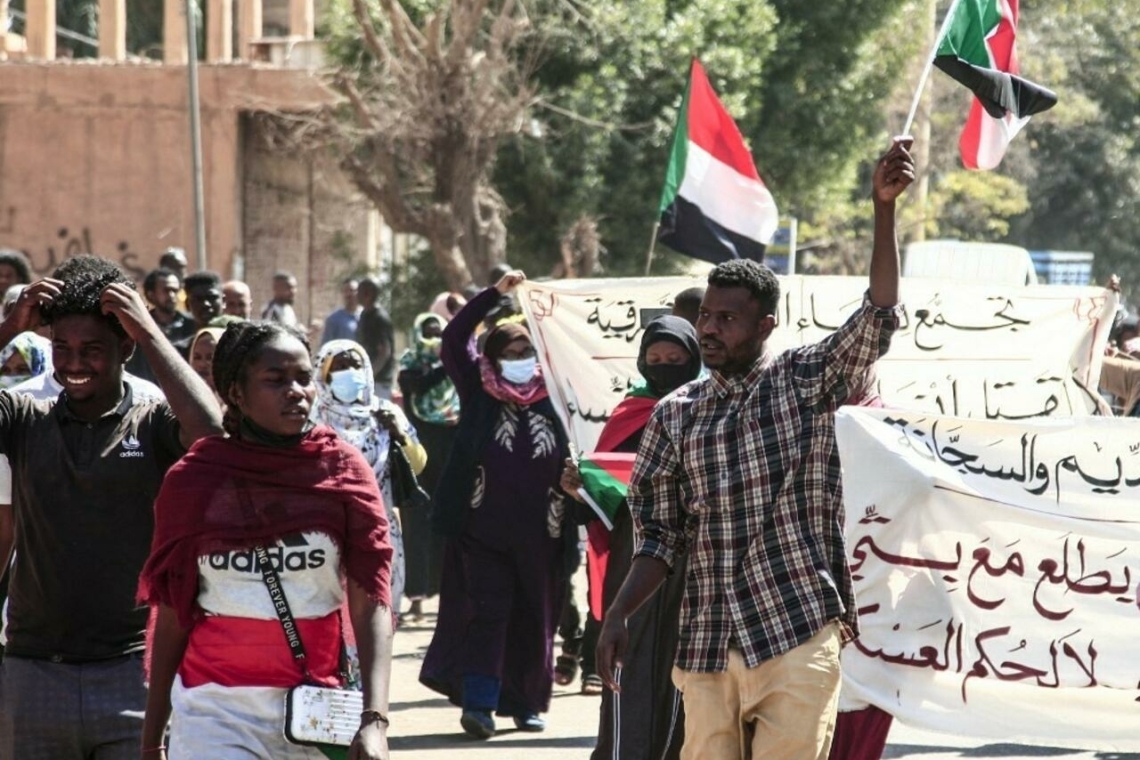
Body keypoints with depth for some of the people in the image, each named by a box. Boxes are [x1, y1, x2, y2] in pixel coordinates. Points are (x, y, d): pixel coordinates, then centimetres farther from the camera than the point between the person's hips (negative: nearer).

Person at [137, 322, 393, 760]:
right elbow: (171, 617, 7)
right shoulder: (193, 480, 2)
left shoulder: (344, 472, 1)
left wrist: (374, 719, -20)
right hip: (217, 711, -1)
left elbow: (371, 603, -7)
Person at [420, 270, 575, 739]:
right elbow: (453, 340, -3)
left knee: (534, 621, 9)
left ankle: (526, 703, 20)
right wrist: (496, 294, -9)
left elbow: (570, 461, 11)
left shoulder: (551, 401, 6)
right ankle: (478, 704, -13)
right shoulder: (479, 394, 4)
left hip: (538, 535, 2)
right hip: (483, 528, -2)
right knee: (486, 613, -8)